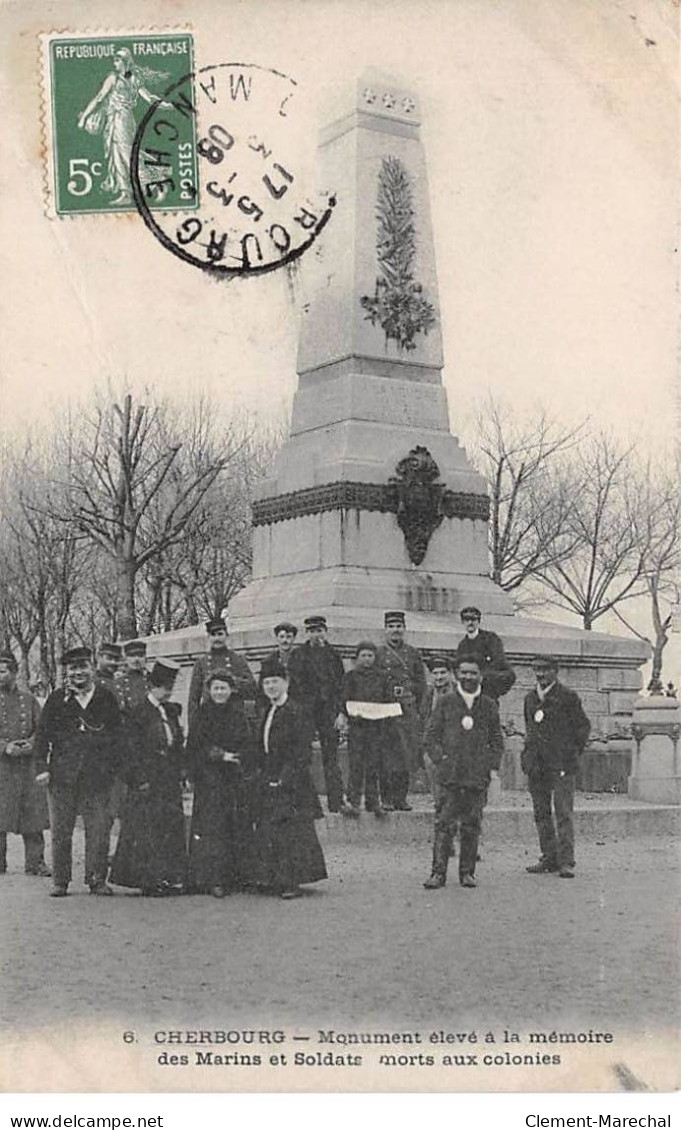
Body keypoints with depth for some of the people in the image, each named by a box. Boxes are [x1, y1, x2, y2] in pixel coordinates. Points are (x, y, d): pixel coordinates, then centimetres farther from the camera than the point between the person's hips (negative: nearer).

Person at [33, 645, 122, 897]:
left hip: (98, 773, 0)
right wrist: (42, 767, -3)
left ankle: (97, 879, 7)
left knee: (98, 829, -2)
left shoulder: (107, 698, 10)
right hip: (62, 772, 0)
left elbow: (116, 735, 11)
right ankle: (60, 881, 9)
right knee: (60, 830, 2)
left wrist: (114, 768, 2)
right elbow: (42, 735, 6)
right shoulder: (57, 699, 8)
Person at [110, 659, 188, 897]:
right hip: (149, 779, -7)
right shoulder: (140, 713, -6)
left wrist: (181, 770, 9)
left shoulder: (172, 711, 15)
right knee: (147, 830, -5)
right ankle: (149, 879, -1)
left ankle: (170, 878, 10)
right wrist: (142, 779, -14)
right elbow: (135, 750, -9)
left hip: (171, 780, 7)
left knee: (172, 827, 6)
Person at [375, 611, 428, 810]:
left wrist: (421, 711, 5)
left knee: (408, 754, 1)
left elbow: (421, 684, 12)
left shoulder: (413, 653, 12)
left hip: (409, 710, 2)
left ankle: (401, 798, 8)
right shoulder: (378, 654, 7)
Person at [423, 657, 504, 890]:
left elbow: (497, 740, 15)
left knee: (472, 827, 5)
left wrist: (493, 765, 5)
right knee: (444, 825, -6)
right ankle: (438, 872, -3)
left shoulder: (488, 706, 10)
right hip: (449, 775, -2)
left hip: (478, 776, 2)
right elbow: (431, 735, 7)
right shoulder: (446, 703, 5)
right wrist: (440, 758, -4)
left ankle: (467, 872, 13)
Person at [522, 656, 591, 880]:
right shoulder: (530, 698, 14)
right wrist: (529, 754, 15)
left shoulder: (568, 696, -2)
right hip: (536, 765, 6)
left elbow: (583, 726, 2)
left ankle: (566, 861, -8)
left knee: (563, 814, -8)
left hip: (561, 765, -6)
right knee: (541, 814, 8)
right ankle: (549, 858, 15)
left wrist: (573, 754, 0)